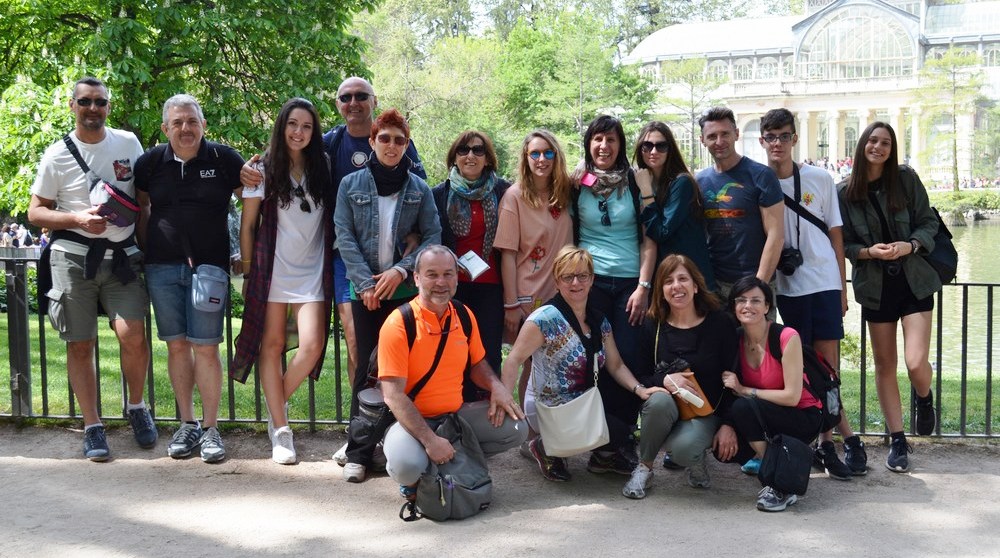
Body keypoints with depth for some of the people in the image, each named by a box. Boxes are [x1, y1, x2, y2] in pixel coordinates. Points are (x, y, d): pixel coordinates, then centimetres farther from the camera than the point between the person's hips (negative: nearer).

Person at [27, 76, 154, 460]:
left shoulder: (128, 143, 7)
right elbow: (36, 212, 3)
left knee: (133, 336, -14)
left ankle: (136, 406, 11)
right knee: (80, 344, 2)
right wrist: (78, 219, -14)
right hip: (73, 258, 0)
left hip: (122, 256, 1)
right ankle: (92, 427, 13)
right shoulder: (57, 155, 1)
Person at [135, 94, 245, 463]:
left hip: (208, 266, -3)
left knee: (206, 347, -4)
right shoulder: (151, 162, 6)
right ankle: (187, 424, 19)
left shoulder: (223, 159, 0)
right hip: (163, 268, 3)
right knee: (176, 345, 8)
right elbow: (141, 206, 18)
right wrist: (146, 251, 10)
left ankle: (210, 428, 7)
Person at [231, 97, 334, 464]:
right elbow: (248, 224, 3)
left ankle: (278, 404, 14)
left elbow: (333, 221, 12)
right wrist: (247, 271, 0)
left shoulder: (322, 169, 7)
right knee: (272, 346, 1)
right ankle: (280, 429, 9)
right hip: (273, 269, -1)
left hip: (312, 271, 1)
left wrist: (332, 266, 4)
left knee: (312, 345, -12)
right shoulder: (264, 169, 1)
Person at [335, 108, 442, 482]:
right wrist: (365, 283, -10)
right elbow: (344, 236, 0)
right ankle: (359, 452, 6)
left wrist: (401, 270, -11)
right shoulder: (351, 185, 5)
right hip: (365, 290, 0)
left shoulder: (419, 189, 7)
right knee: (367, 367, -1)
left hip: (407, 289, 1)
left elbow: (433, 237, 2)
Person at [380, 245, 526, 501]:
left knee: (515, 428, -9)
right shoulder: (398, 324, -18)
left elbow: (477, 364, 17)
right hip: (412, 420, -6)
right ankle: (413, 479, 4)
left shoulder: (464, 316, 2)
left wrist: (497, 386, -7)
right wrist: (430, 439, -30)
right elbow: (393, 395, -21)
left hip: (456, 413, 6)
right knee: (407, 465, -35)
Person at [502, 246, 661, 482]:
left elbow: (616, 365, 8)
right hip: (548, 409, -6)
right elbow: (515, 359, -19)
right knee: (618, 431, -22)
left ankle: (602, 457, 13)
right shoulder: (546, 318, -15)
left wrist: (639, 389, -9)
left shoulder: (599, 321, 7)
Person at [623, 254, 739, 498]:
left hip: (706, 413, -2)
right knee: (660, 400, -35)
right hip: (665, 409, 2)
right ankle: (644, 468, -11)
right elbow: (639, 376, 0)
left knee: (683, 448, -34)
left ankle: (696, 460, 6)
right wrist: (664, 381, -22)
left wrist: (728, 424, -11)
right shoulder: (652, 326, 0)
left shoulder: (720, 323, -4)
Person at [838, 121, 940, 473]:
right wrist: (869, 252, -16)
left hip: (914, 280, -1)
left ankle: (924, 399, 24)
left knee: (916, 363, -13)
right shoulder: (845, 192, -1)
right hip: (875, 285, 1)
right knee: (884, 365, 6)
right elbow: (844, 244, 2)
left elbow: (928, 223, 1)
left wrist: (910, 246, -17)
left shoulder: (906, 179, -2)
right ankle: (897, 441, 19)